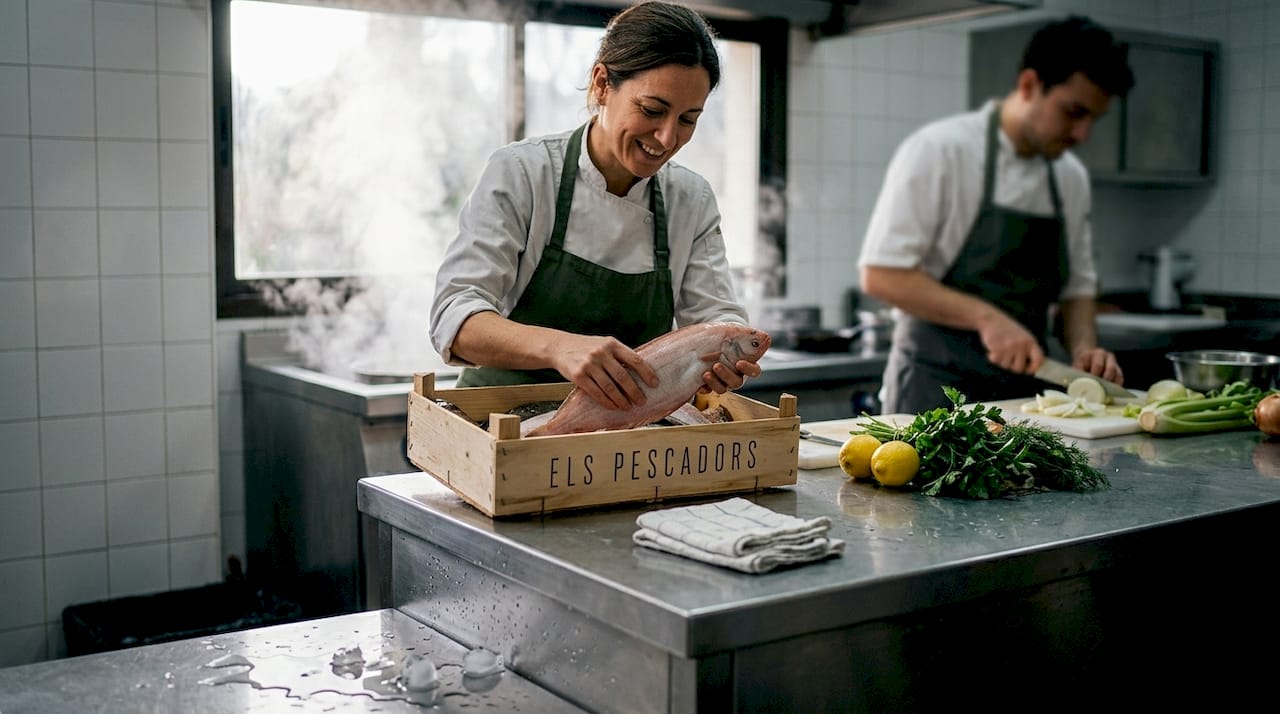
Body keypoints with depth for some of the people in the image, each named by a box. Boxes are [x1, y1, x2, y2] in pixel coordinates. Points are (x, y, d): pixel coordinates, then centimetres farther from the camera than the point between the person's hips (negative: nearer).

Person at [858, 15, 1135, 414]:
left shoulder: (1072, 178, 10)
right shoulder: (939, 150, -11)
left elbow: (1076, 288, 18)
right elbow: (881, 275, -17)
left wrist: (1084, 349, -3)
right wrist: (985, 316, -24)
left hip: (1024, 390, 6)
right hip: (935, 391, -6)